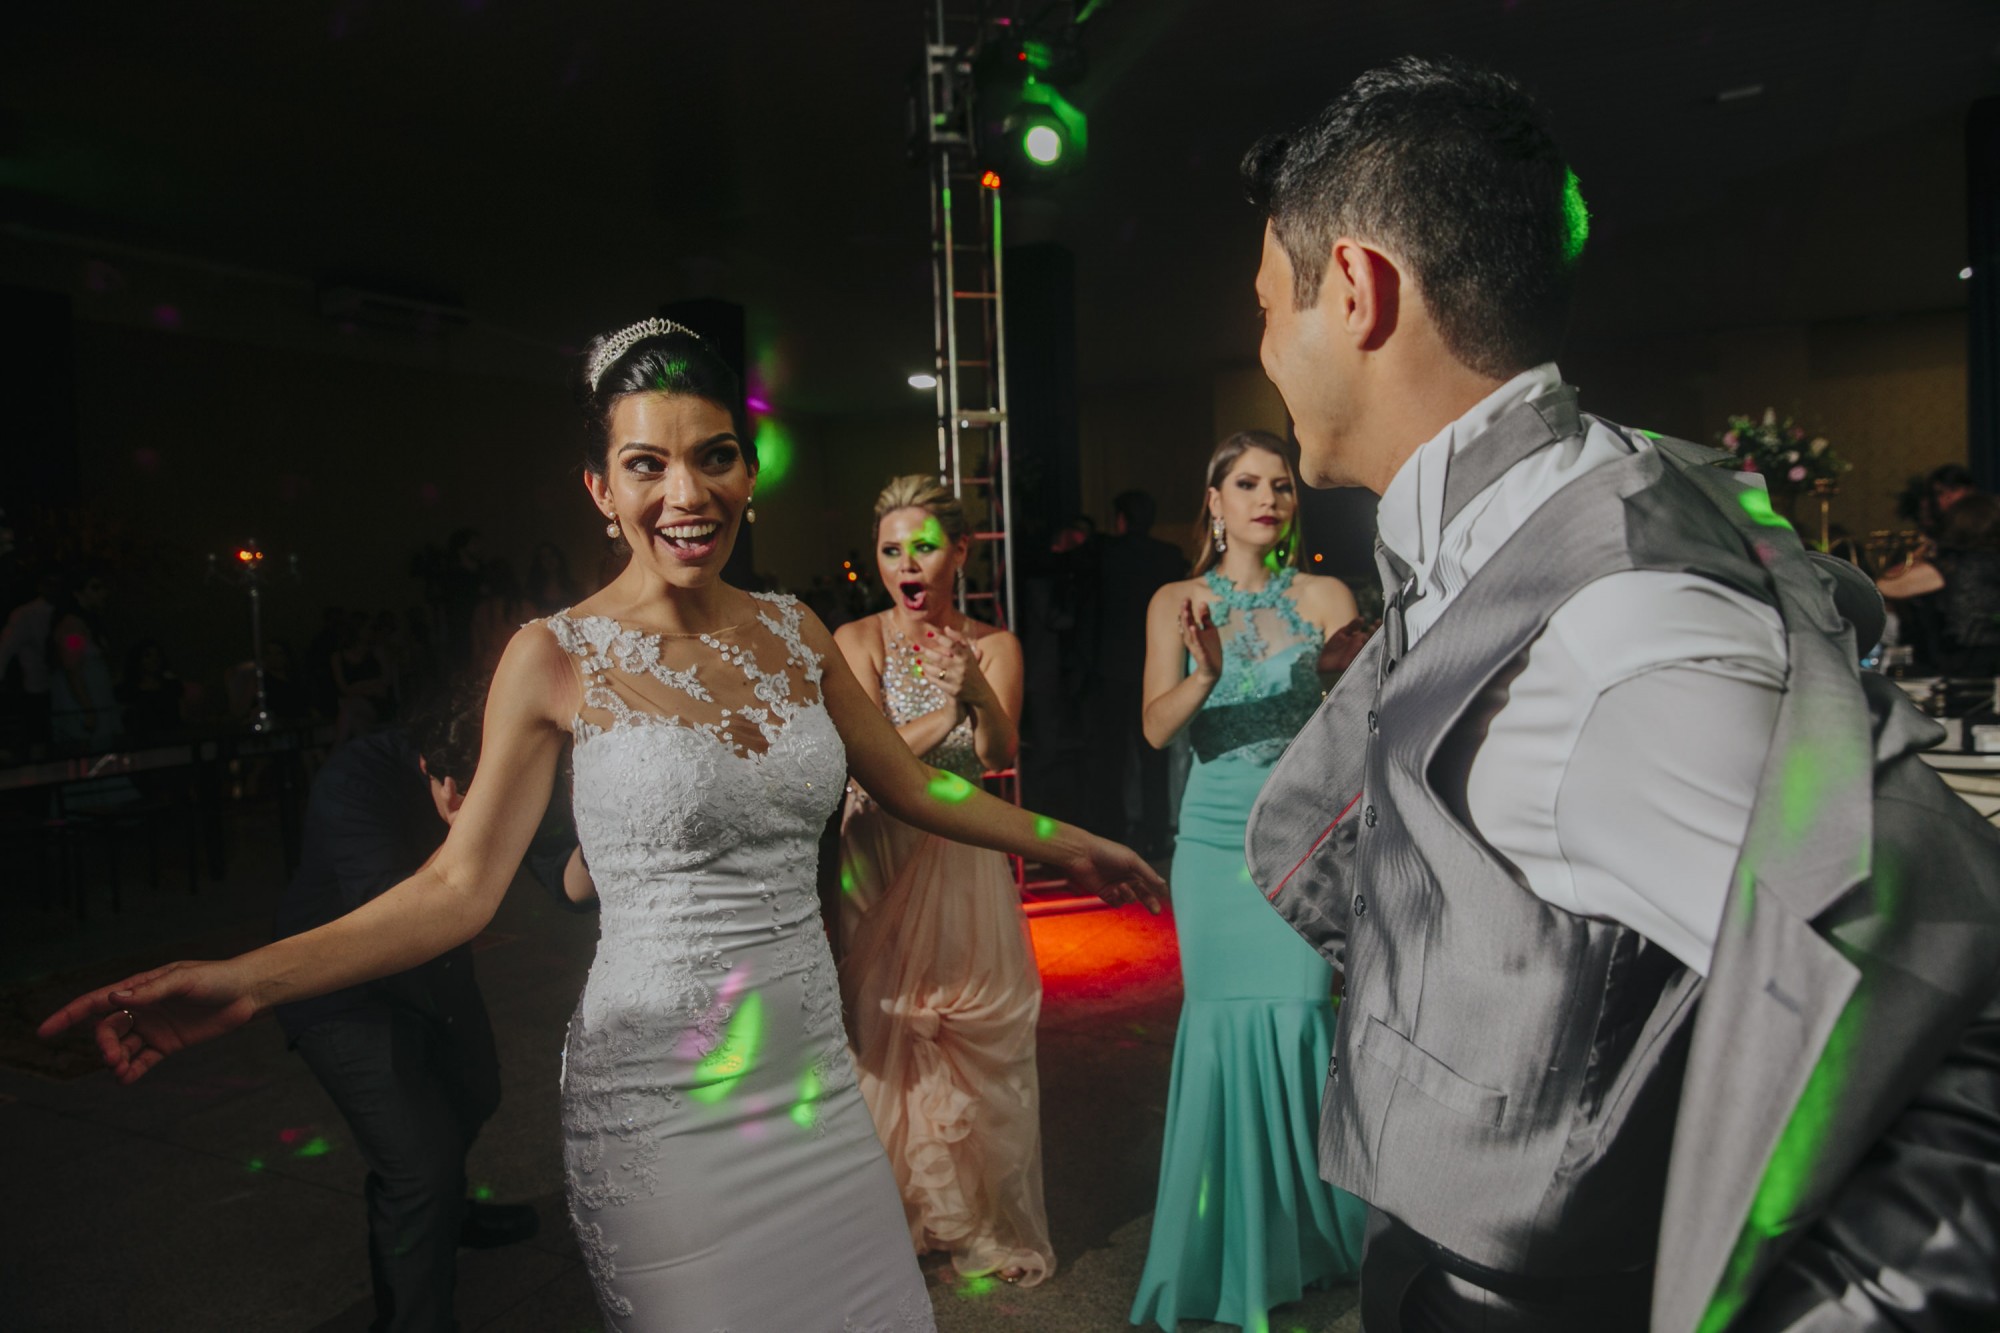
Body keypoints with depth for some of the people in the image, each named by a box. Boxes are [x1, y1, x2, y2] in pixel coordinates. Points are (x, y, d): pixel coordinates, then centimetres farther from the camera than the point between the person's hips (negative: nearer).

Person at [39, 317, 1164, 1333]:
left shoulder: (794, 634, 3)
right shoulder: (558, 659, -9)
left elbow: (914, 787, 12)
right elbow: (461, 883, -10)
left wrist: (1064, 842, 17)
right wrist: (249, 979, -22)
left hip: (815, 1074, 4)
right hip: (660, 1096, -4)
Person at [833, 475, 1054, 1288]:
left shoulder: (993, 646, 0)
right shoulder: (856, 641, -4)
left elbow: (1000, 754, -14)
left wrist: (977, 693, -33)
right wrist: (946, 713, -29)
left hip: (963, 863, 1)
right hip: (878, 862, -1)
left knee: (977, 1036, 7)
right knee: (885, 1037, 5)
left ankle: (986, 1223, 26)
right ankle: (900, 1220, 25)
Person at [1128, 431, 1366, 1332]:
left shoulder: (1324, 598, 1)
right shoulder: (1176, 603, 2)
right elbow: (1157, 728, -9)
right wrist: (1206, 673, -27)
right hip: (1215, 836, 1)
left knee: (1297, 1015, -1)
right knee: (1220, 1019, 5)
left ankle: (1302, 1221, 24)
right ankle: (1231, 1237, 25)